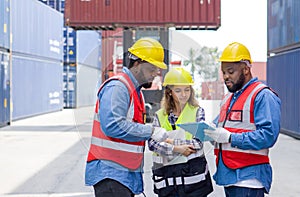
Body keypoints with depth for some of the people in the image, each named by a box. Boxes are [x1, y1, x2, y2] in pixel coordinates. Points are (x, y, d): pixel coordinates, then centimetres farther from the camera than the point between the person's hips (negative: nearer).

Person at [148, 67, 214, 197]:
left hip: (193, 173, -2)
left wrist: (170, 141, -7)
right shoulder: (160, 115, 9)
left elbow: (198, 142, -7)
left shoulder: (197, 112, 4)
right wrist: (176, 149, -16)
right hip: (167, 178, 2)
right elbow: (151, 143, -4)